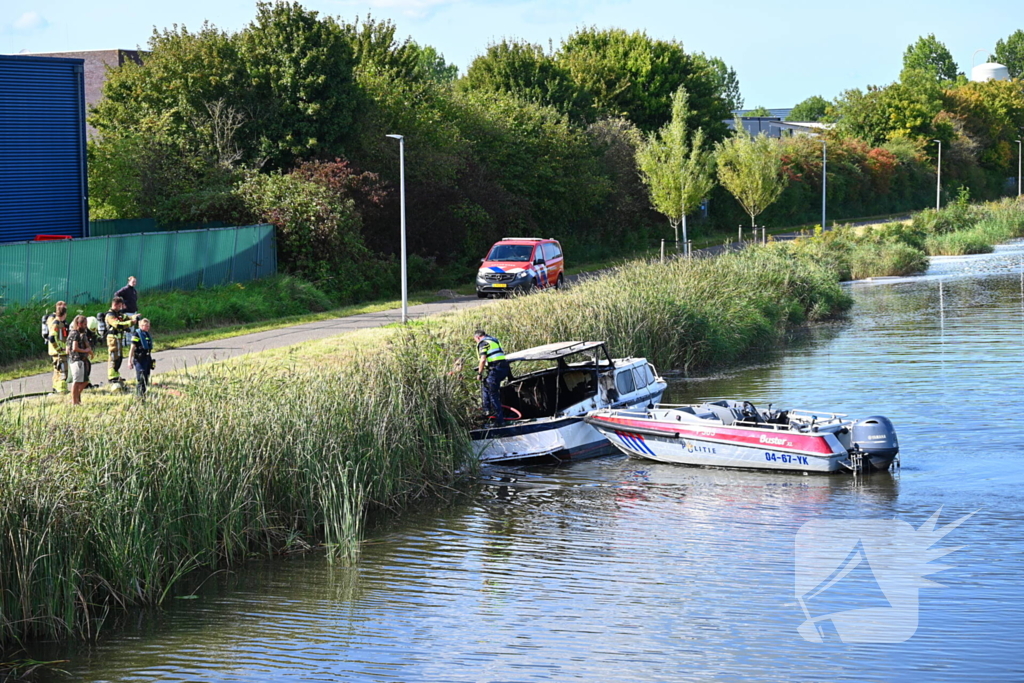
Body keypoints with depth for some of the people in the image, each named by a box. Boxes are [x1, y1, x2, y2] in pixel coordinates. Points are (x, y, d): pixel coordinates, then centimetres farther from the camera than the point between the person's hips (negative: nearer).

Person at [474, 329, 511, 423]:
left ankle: (499, 418, -2)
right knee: (487, 385, 26)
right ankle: (487, 410, 24)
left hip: (496, 369, -9)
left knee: (493, 394, -2)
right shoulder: (494, 341, 24)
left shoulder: (483, 343, -3)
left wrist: (479, 373, -5)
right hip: (505, 369, 9)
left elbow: (483, 360, -14)